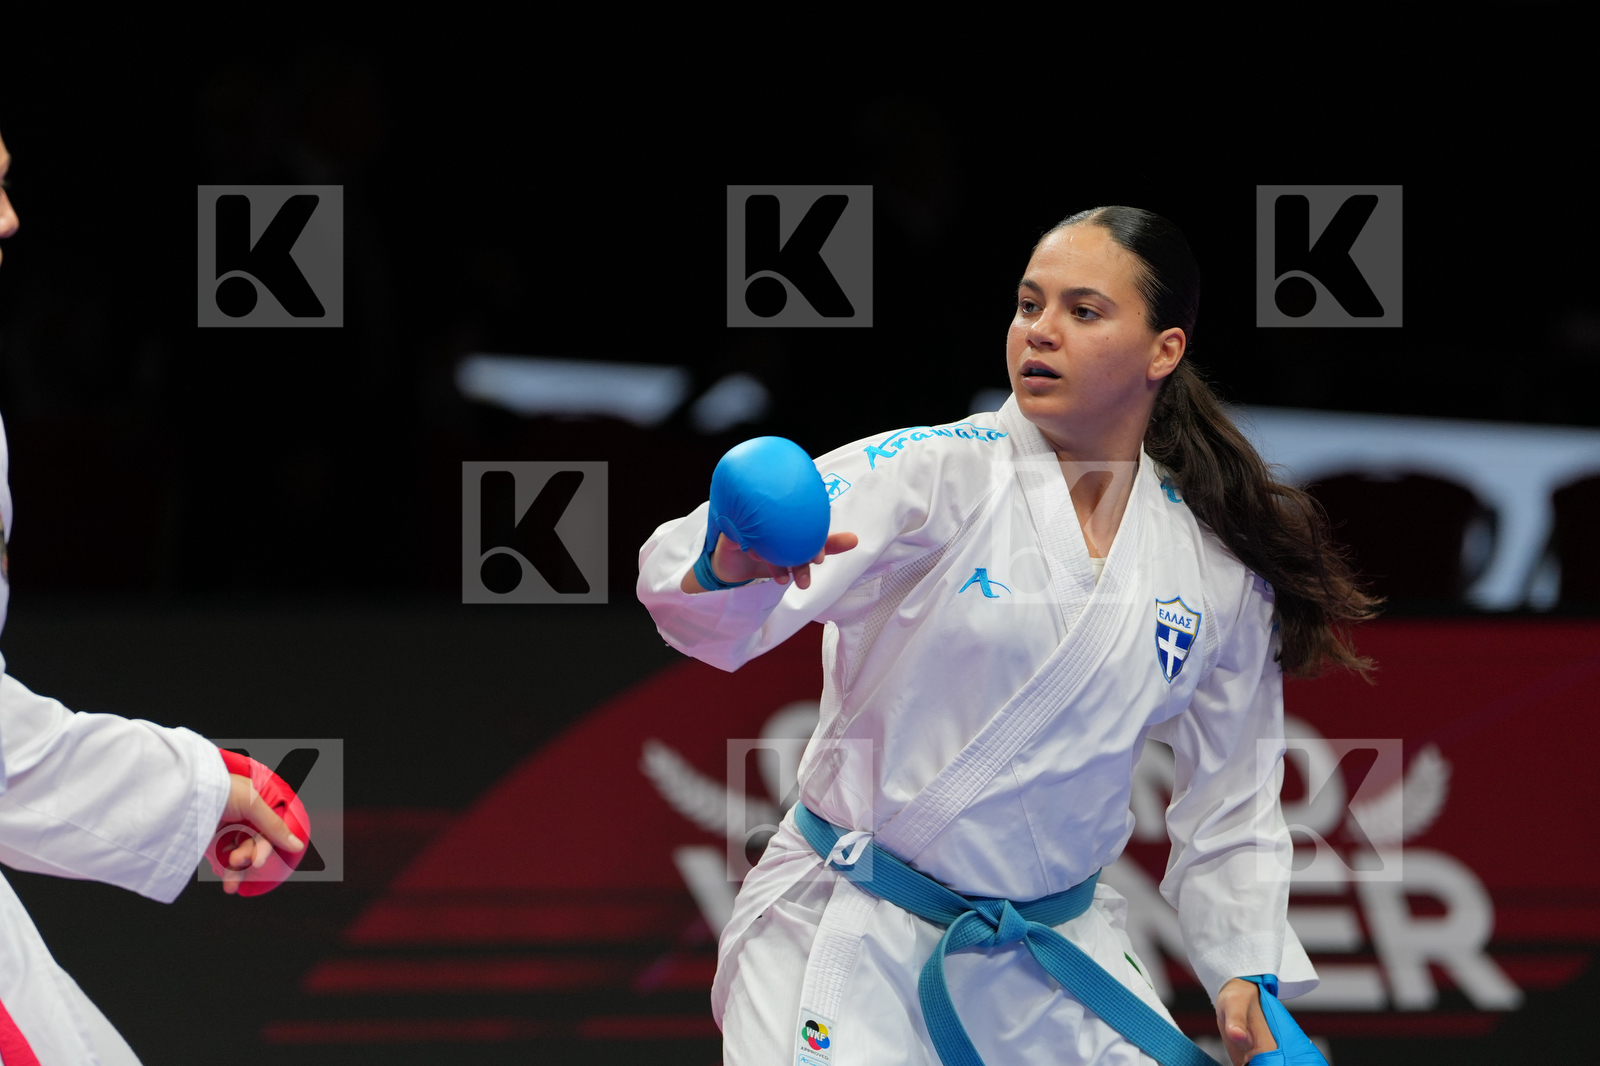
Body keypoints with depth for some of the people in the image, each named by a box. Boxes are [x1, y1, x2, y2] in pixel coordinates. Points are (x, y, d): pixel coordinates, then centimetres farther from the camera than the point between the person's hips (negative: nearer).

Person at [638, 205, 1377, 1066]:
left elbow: (1230, 807, 12)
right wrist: (728, 567, -50)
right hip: (849, 936, -4)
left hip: (1051, 960, 4)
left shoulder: (1220, 573, 0)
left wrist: (1248, 978, -1)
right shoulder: (928, 473, -12)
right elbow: (718, 617, -27)